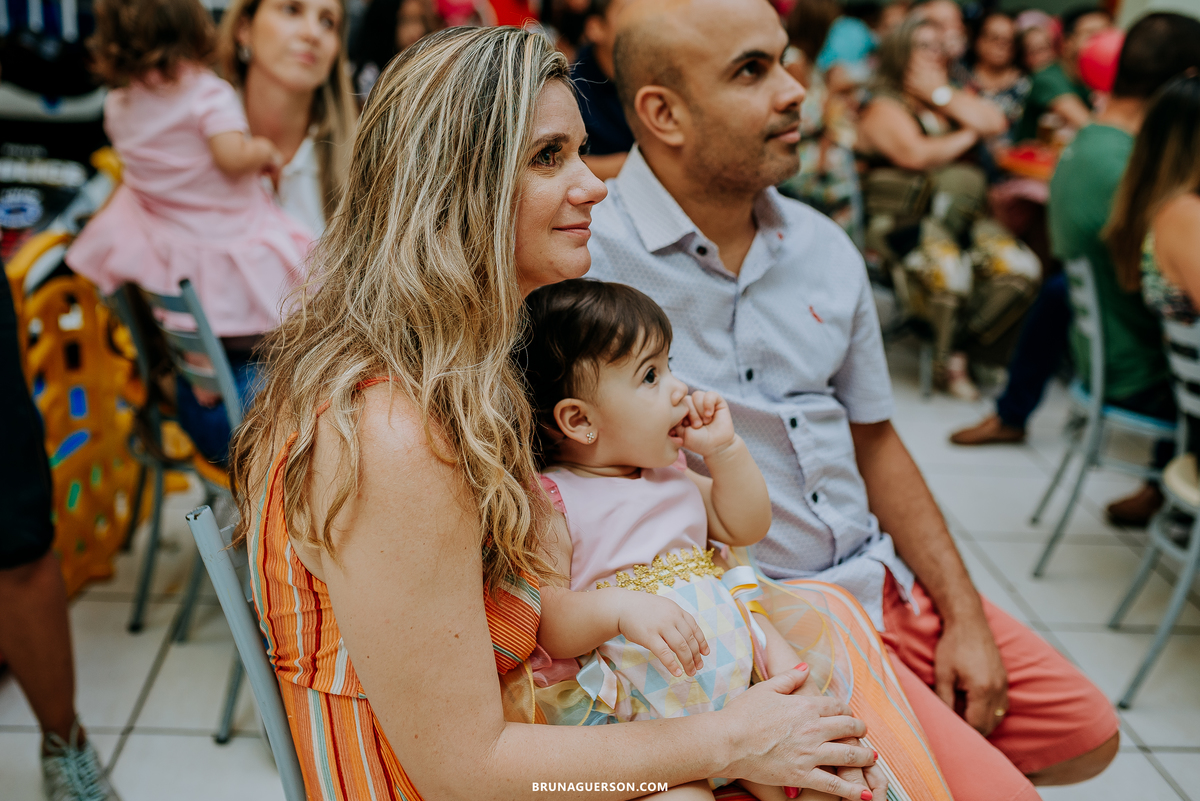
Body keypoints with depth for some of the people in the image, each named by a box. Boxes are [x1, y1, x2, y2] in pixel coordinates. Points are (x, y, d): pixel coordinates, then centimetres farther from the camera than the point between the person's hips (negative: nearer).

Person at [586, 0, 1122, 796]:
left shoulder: (824, 248, 6)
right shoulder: (590, 258, -17)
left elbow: (874, 440, 13)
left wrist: (965, 616, 7)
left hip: (882, 578, 8)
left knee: (1089, 734, 13)